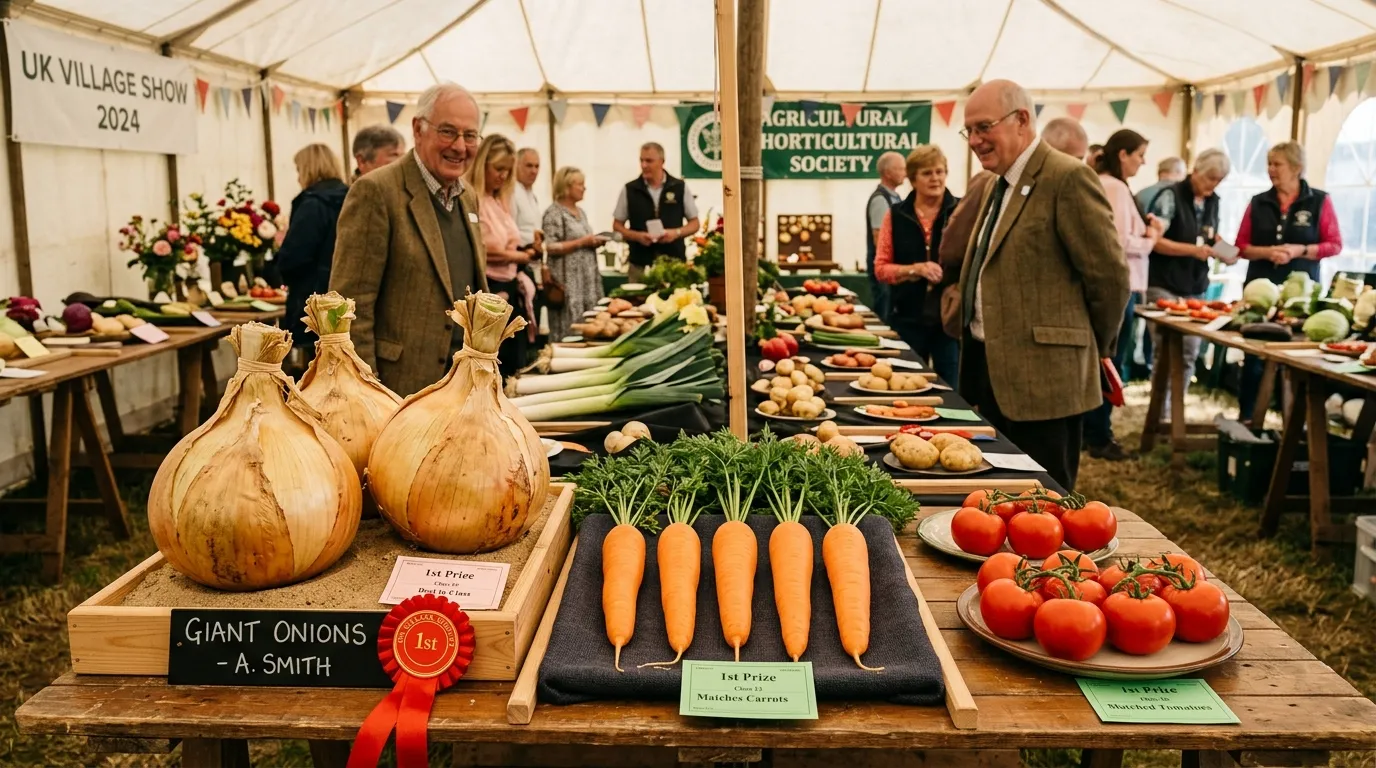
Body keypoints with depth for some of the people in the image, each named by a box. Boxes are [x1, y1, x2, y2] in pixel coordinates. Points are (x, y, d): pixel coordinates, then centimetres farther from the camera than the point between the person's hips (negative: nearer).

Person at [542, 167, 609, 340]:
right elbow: (551, 247, -17)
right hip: (568, 280, -8)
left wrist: (594, 242, 6)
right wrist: (581, 242, -17)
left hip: (587, 277, 8)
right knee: (570, 326, -8)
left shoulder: (580, 212, 17)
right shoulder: (554, 213, -9)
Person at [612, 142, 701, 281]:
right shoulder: (629, 190, 4)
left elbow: (695, 223, 11)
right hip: (640, 266, 0)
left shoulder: (680, 187, 5)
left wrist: (676, 232, -10)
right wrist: (637, 236, -10)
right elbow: (617, 226, 9)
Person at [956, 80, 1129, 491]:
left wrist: (1091, 348, 1)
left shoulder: (1068, 178, -13)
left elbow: (1110, 275, -12)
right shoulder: (999, 184, 15)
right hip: (989, 370, 9)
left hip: (1041, 378, -9)